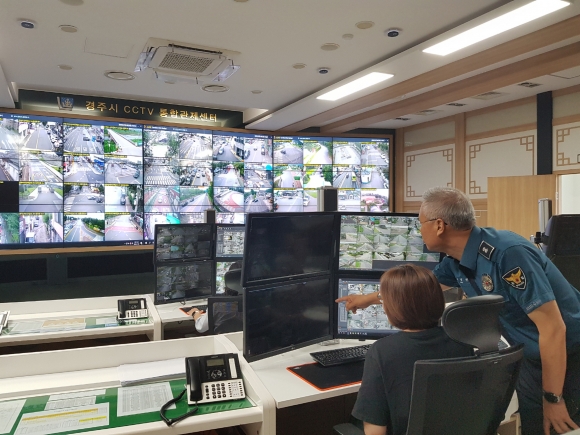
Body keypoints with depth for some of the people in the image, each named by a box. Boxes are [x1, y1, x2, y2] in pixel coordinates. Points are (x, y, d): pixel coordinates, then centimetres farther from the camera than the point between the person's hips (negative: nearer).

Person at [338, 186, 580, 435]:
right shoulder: (457, 259, -5)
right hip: (532, 358, 7)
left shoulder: (508, 254, -32)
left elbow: (553, 328, -29)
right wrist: (369, 299, 24)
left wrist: (552, 398, -21)